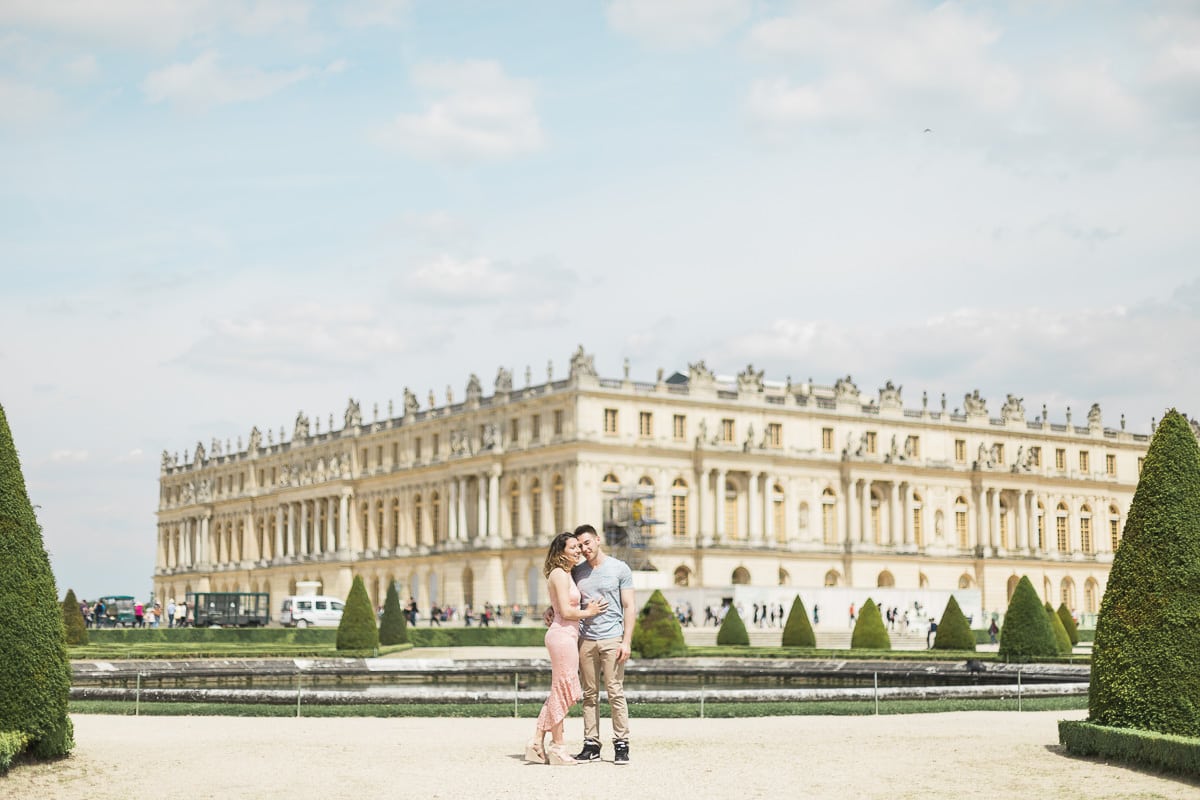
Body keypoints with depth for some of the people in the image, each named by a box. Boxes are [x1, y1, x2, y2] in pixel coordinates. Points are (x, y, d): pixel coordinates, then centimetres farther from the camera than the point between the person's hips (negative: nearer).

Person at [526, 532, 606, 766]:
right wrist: (588, 612, -3)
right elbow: (566, 611, -18)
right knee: (562, 691, -4)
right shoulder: (559, 574, -12)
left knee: (559, 692, 12)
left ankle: (537, 742, 14)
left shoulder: (566, 575, 18)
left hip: (567, 635, 10)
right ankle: (558, 747, 3)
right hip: (563, 635, -10)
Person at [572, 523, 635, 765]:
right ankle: (591, 745, 7)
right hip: (586, 640, 4)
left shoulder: (620, 569, 2)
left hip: (612, 639, -3)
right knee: (590, 695, 4)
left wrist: (626, 641, -8)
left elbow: (629, 607, 0)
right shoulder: (577, 571, 12)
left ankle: (621, 744, 0)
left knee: (615, 693, -5)